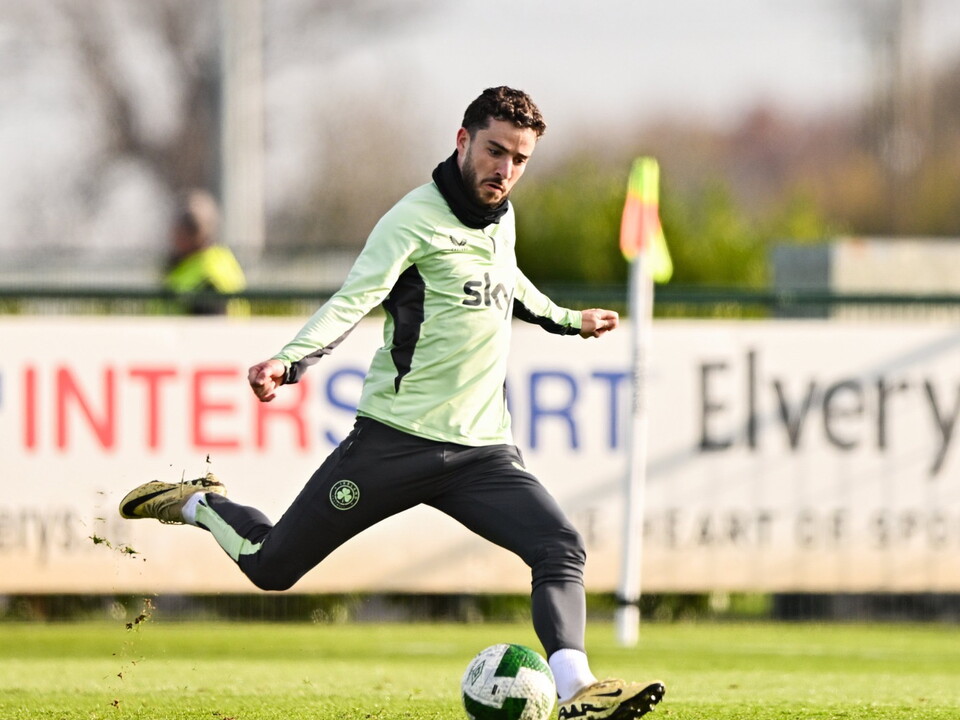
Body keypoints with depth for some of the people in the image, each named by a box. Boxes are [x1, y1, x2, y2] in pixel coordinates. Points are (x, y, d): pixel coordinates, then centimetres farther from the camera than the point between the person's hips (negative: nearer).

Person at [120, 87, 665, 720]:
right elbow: (354, 299, -25)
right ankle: (198, 505, 34)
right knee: (270, 567, 4)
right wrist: (290, 361, -40)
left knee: (562, 550, -18)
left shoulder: (501, 218, 12)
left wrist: (568, 320, 48)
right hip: (396, 444, -6)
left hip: (483, 450, 6)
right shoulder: (417, 219, -11)